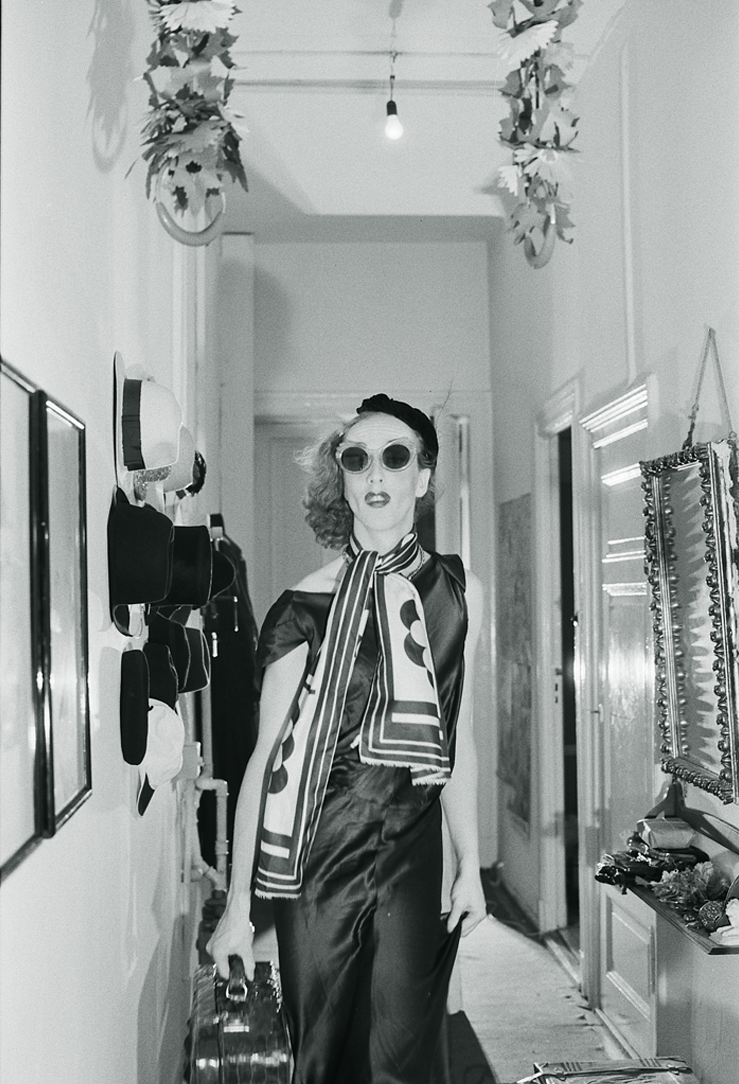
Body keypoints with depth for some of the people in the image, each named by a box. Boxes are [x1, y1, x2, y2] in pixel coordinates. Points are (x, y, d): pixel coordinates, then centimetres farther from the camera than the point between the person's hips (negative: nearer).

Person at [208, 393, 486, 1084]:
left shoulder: (458, 591, 4)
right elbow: (266, 760, -5)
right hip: (318, 852, -2)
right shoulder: (307, 605, -6)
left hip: (413, 852, 2)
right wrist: (237, 909, -6)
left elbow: (457, 738, 11)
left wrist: (470, 865, 11)